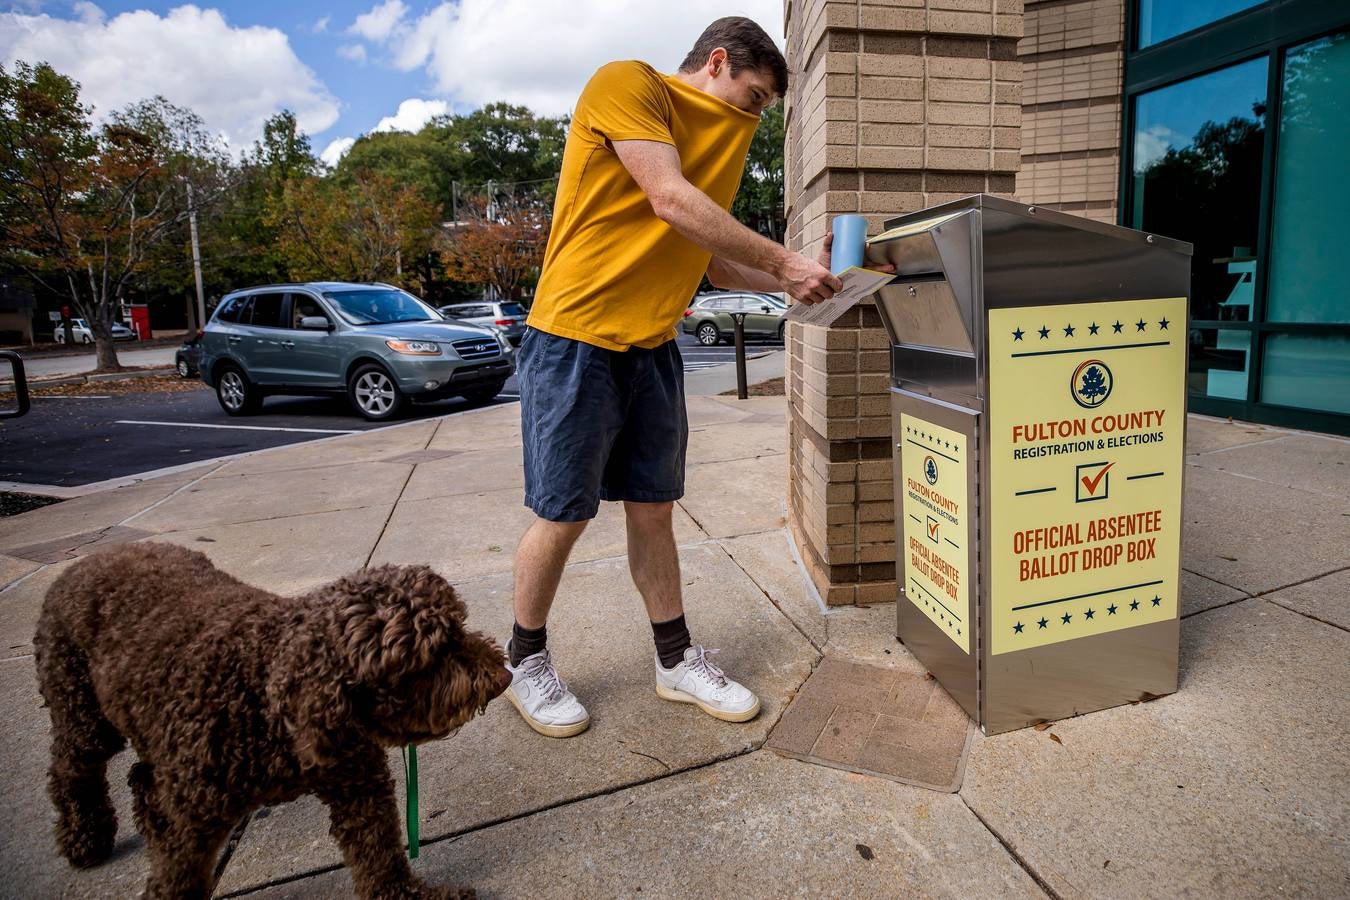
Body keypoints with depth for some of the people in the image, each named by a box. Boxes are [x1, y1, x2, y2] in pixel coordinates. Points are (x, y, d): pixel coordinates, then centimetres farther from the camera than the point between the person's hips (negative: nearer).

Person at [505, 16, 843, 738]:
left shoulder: (718, 142, 18)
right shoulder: (627, 84, -4)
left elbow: (719, 265, 18)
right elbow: (671, 201, -17)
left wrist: (793, 283, 4)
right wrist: (782, 261, -14)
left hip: (652, 348, 7)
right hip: (576, 338, -7)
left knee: (652, 510, 10)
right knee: (564, 515, 1)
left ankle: (677, 662, 23)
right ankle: (524, 661, 23)